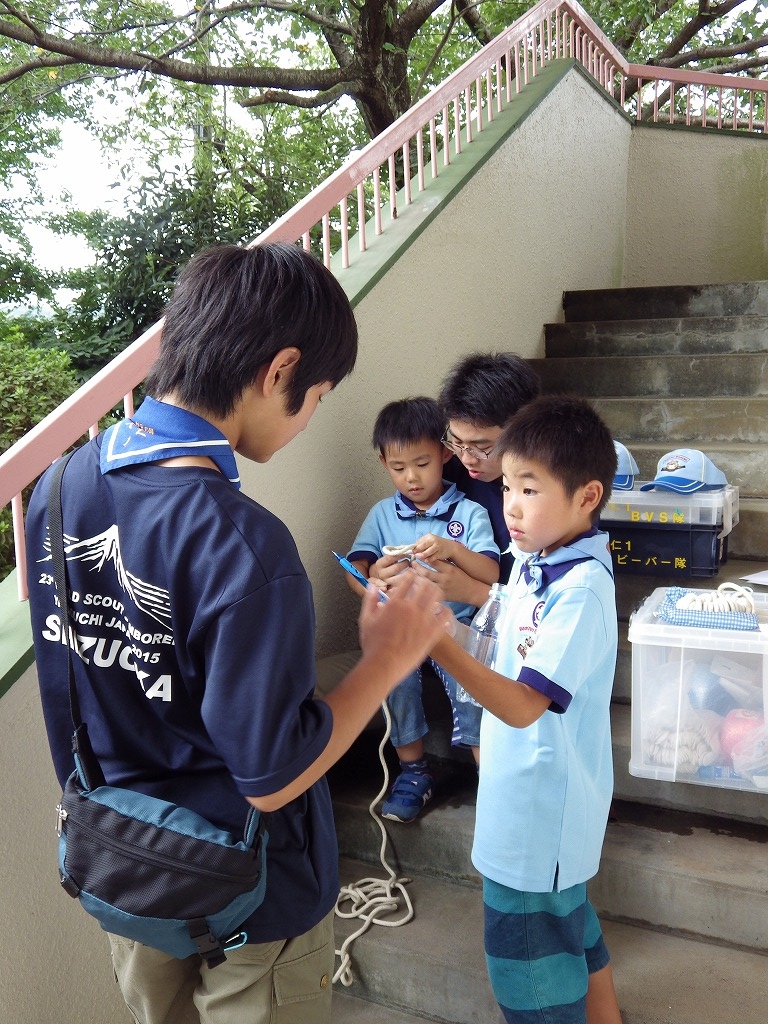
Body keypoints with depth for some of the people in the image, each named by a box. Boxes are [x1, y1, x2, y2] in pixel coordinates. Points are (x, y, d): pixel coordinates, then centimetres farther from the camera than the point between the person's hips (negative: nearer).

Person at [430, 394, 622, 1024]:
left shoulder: (580, 589, -27)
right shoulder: (533, 559, 0)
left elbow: (522, 705, -33)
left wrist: (439, 644, -40)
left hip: (544, 811, -9)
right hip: (530, 795, 9)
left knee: (531, 961, 8)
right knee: (573, 928, 27)